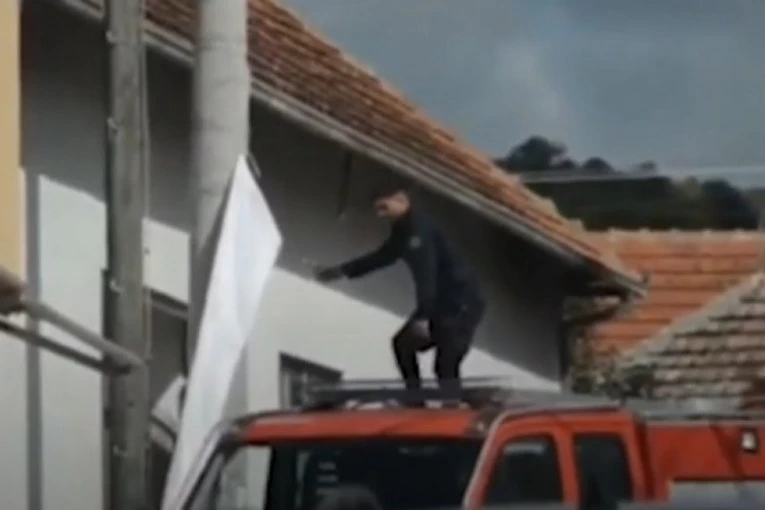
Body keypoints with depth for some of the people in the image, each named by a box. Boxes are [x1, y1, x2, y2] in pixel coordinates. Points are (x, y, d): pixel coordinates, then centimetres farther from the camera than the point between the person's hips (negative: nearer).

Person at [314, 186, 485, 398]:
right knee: (403, 343, 22)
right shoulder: (404, 229, 13)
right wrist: (342, 271, 32)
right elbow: (383, 256, 30)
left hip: (461, 304, -11)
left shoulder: (419, 229, -20)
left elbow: (426, 274, -29)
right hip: (442, 303, 11)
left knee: (446, 366, -21)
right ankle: (415, 402, 27)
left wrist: (422, 317, -36)